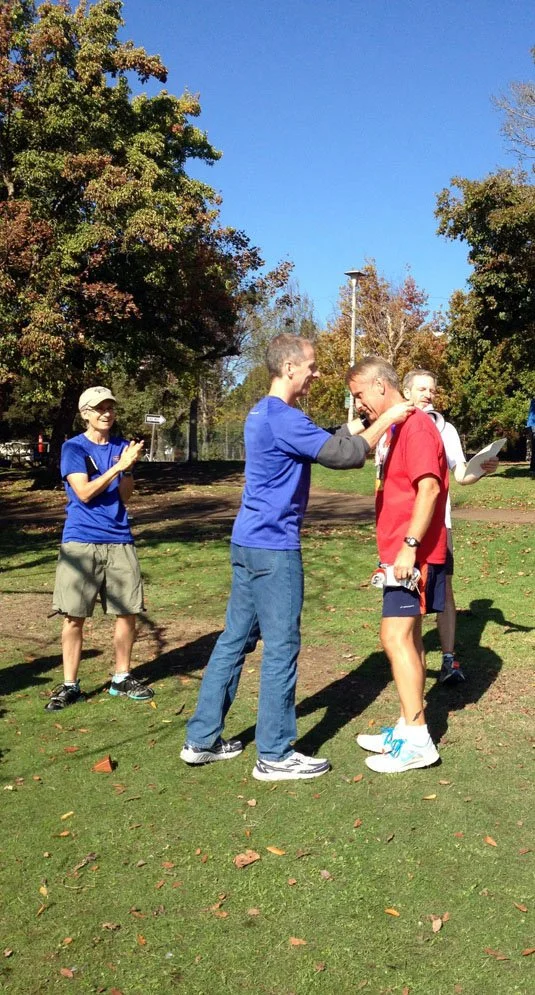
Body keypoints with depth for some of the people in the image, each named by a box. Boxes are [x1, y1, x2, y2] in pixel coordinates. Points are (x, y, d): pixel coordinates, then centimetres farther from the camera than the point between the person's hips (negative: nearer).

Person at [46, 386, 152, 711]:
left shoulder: (122, 446, 10)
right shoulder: (73, 447, 0)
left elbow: (125, 496, 3)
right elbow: (84, 492, -12)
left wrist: (128, 468, -14)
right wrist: (118, 466, -17)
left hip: (119, 541, 4)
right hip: (81, 542, -3)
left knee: (128, 612, 5)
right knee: (74, 616, -3)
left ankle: (122, 677, 20)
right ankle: (70, 685, 8)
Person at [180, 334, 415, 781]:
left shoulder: (263, 413, 15)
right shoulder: (284, 418, -17)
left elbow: (318, 446, 25)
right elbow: (342, 456, -19)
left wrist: (349, 429, 16)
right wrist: (387, 420, -8)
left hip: (248, 543, 10)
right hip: (274, 548, -10)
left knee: (235, 639, 13)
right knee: (281, 648, -1)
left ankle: (202, 739, 20)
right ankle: (275, 755, 9)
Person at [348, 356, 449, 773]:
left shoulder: (415, 426, -15)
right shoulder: (395, 428, 16)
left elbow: (429, 488, -24)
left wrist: (410, 546, -26)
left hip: (414, 554, -10)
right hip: (401, 552, 10)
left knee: (396, 636, -11)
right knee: (409, 637, 13)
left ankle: (417, 740, -4)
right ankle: (407, 728, 22)